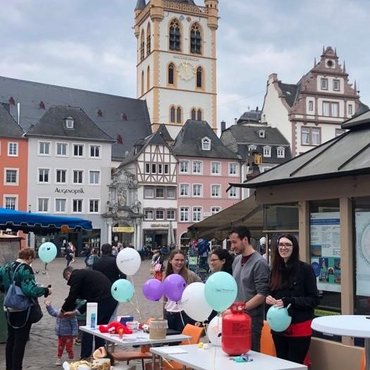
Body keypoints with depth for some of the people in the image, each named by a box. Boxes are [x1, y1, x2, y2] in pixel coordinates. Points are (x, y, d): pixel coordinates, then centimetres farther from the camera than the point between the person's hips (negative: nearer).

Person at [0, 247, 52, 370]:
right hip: (23, 310, -8)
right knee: (20, 340, 2)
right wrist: (45, 291, -16)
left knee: (11, 339, 19)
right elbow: (30, 289, -28)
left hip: (10, 309, 8)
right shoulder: (25, 269, -19)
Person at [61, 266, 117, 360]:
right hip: (112, 300, 9)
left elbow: (72, 297, 0)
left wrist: (63, 310, 16)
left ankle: (85, 358, 7)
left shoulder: (76, 275, 3)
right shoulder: (87, 273, 30)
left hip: (101, 301, -9)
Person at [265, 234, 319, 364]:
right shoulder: (275, 270, 6)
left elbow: (314, 299, -9)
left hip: (299, 328, -5)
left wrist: (289, 301, -20)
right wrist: (269, 299, -6)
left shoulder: (305, 268, -9)